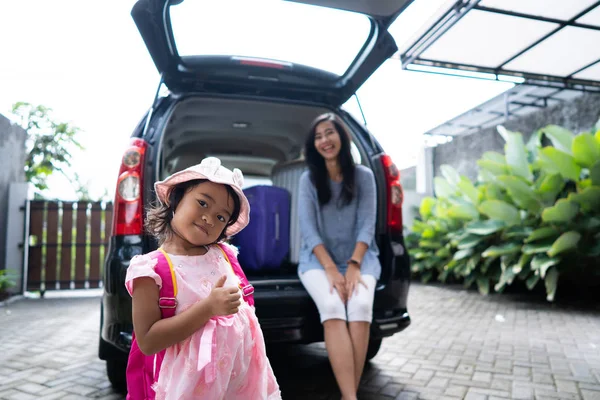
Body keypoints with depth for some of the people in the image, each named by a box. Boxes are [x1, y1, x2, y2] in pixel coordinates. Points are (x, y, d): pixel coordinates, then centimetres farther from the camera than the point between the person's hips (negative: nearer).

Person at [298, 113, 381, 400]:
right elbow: (308, 229, -4)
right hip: (319, 258, 0)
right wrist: (331, 269, -17)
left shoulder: (363, 176, 4)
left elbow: (367, 225, -2)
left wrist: (354, 265, -17)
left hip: (359, 257, 1)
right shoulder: (308, 179, 4)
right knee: (332, 308, -31)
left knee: (361, 305, -30)